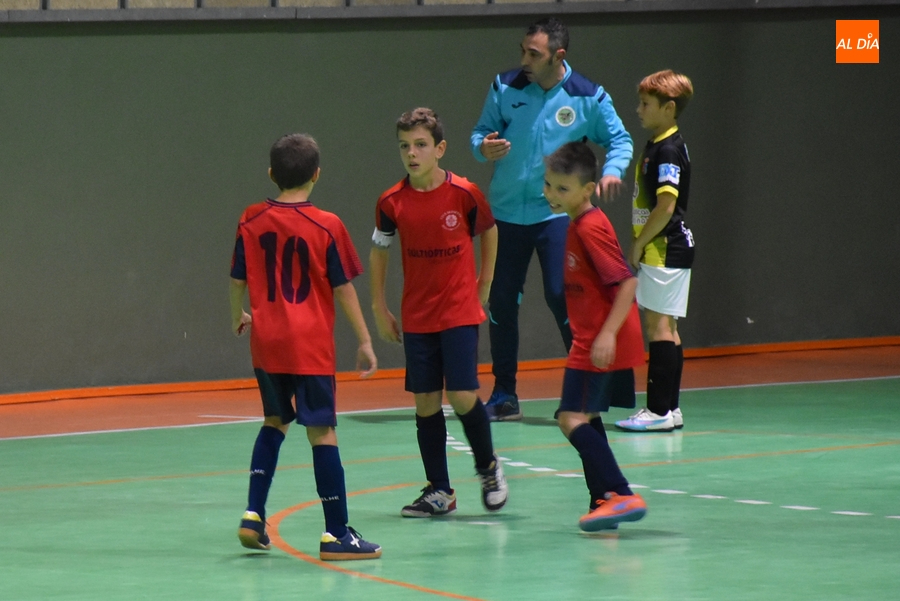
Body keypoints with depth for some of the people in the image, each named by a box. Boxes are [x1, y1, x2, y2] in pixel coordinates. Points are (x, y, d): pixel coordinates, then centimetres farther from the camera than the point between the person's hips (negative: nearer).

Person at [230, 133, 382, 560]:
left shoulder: (252, 222, 1)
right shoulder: (326, 226, -9)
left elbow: (237, 280, 9)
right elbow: (343, 289, -6)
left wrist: (238, 317, 28)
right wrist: (364, 341, 2)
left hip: (266, 344, 4)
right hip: (310, 346, -4)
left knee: (275, 420, 23)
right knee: (321, 432, -2)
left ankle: (254, 515, 14)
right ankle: (336, 534, -1)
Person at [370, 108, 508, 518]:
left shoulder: (464, 193, -9)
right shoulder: (392, 202, -4)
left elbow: (489, 232, 8)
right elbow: (379, 252, 11)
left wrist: (483, 286, 9)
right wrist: (379, 308, 10)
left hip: (460, 312, -3)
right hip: (416, 318, 3)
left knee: (462, 396, -10)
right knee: (425, 402, 3)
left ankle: (488, 468, 15)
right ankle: (439, 491, 12)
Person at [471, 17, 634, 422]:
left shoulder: (588, 97, -5)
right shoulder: (505, 87, 0)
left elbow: (619, 139, 4)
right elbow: (481, 132, 7)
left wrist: (612, 171, -15)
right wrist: (483, 147, -17)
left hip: (556, 211, -3)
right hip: (506, 211, 3)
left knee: (561, 295, -13)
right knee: (501, 301, 6)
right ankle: (503, 395, 17)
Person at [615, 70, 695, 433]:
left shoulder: (668, 151, -16)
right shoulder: (656, 146, 14)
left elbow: (666, 206, -22)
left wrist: (638, 244, -14)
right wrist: (640, 244, 16)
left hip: (665, 250, -10)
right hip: (663, 251, 10)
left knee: (659, 324, -10)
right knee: (664, 326, 11)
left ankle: (661, 410, -10)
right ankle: (668, 408, 15)